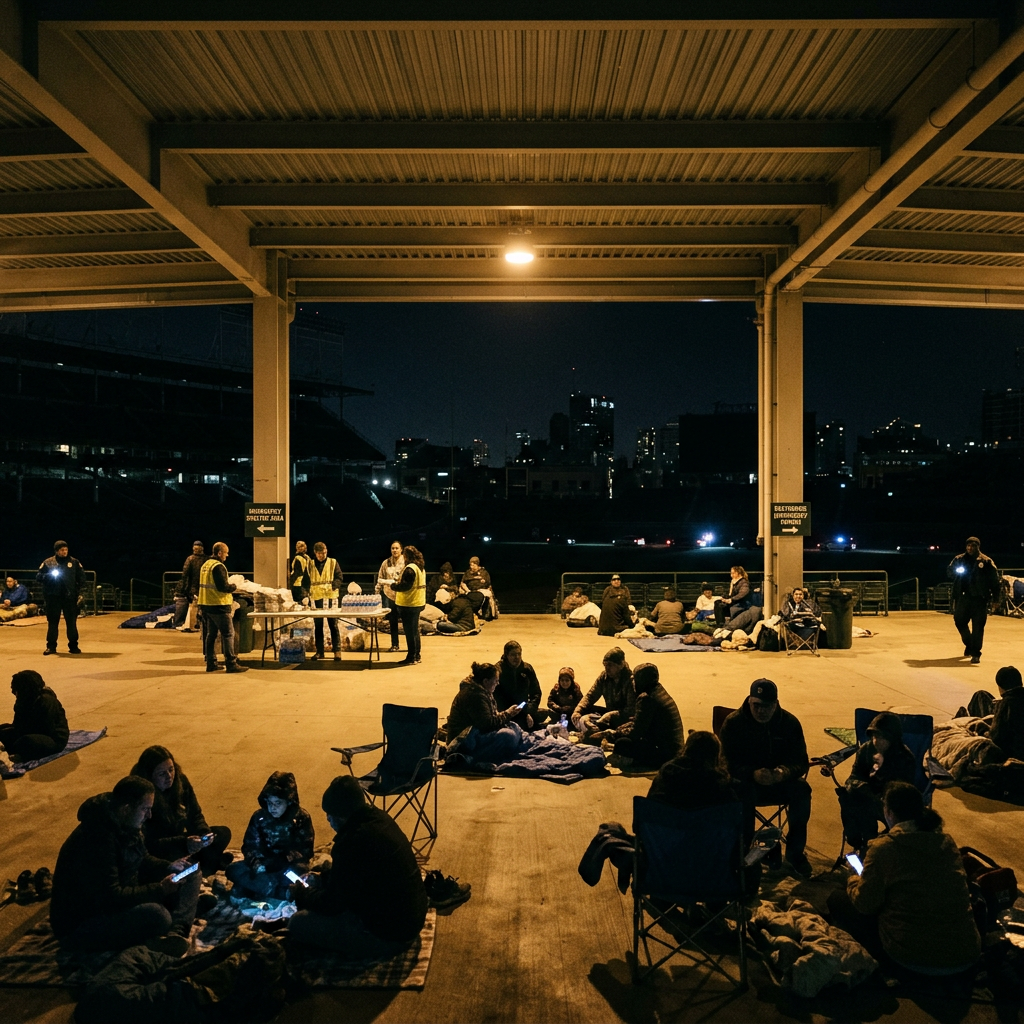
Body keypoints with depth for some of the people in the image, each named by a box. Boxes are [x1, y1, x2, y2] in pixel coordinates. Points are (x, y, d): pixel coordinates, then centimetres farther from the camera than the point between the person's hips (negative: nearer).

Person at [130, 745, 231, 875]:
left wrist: (204, 833, -20)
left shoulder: (180, 781, -8)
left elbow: (196, 815, 2)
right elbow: (148, 844, -28)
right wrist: (184, 843, -38)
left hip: (179, 840, 6)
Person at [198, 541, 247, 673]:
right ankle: (231, 663, -6)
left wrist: (228, 586, 14)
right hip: (219, 605, -10)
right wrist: (233, 586, -3)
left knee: (210, 634, 14)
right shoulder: (218, 566, -15)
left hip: (206, 604, 10)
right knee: (228, 634, -5)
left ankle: (211, 663, 18)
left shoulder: (205, 565, 14)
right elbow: (223, 587, -21)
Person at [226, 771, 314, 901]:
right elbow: (250, 846, -1)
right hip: (265, 862, 4)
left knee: (297, 872, -39)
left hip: (289, 864, -4)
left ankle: (254, 886, -24)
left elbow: (304, 851, -10)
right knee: (234, 870, -25)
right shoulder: (259, 816, -2)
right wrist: (256, 863, -23)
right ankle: (283, 892, -29)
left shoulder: (301, 817, -8)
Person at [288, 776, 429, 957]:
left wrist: (300, 893, 4)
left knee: (297, 923, -5)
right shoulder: (378, 818, 0)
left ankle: (368, 948, 3)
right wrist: (323, 877, 19)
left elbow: (331, 903, -14)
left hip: (388, 934, -9)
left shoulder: (353, 842, -27)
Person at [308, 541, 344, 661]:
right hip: (316, 597, 2)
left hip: (331, 597, -2)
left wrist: (333, 586, -18)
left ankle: (337, 650, -1)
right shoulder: (310, 564, 10)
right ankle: (319, 651, 14)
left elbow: (339, 577, 1)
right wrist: (307, 593, -3)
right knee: (317, 625, 7)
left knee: (333, 624, -4)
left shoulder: (333, 562, 5)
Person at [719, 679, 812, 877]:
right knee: (744, 793, -35)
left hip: (781, 781, 2)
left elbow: (801, 762, -8)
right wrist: (753, 774, -36)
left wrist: (785, 772, -33)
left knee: (802, 790, -28)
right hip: (747, 781, -2)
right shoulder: (733, 723, -10)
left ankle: (795, 852, -8)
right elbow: (729, 764, -14)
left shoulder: (790, 722, -4)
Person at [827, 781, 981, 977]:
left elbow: (865, 904, -5)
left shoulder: (883, 847, -11)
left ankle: (885, 959, 5)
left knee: (837, 900, 12)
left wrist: (853, 881, 17)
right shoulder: (946, 841, 4)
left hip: (916, 959, -6)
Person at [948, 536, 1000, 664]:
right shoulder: (959, 559, 9)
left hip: (979, 598, -3)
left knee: (978, 626, -4)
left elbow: (994, 580, -2)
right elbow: (949, 572, 15)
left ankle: (976, 654, 2)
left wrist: (995, 597, -7)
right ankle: (969, 644, 32)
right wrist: (956, 572, -8)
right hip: (963, 596, 4)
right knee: (959, 620, 7)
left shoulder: (986, 561, -1)